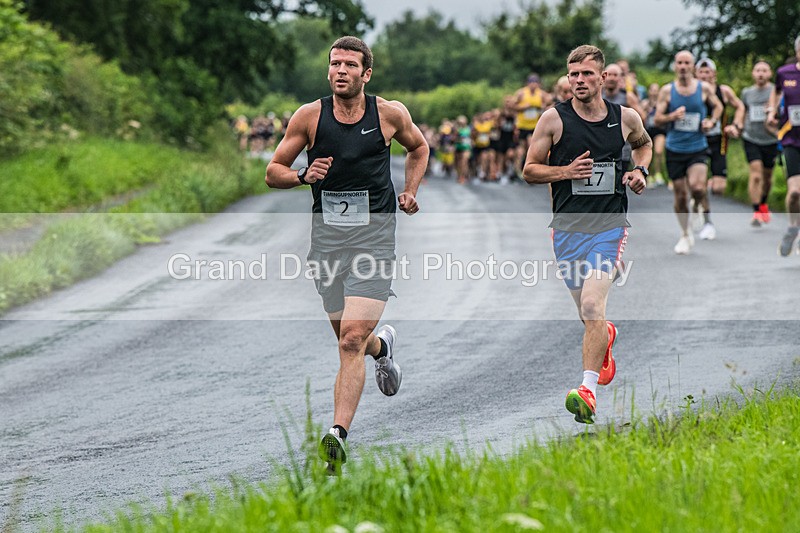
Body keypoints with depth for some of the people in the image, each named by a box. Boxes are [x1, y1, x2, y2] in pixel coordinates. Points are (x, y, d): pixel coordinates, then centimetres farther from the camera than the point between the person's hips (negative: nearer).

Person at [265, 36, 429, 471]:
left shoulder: (390, 113, 0)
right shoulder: (309, 116, 0)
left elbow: (419, 148, 21)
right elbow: (273, 172, 6)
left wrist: (409, 191, 6)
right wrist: (304, 176, -14)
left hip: (374, 232, -3)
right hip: (327, 234, 3)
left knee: (352, 339, -16)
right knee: (348, 336, 15)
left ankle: (338, 436, -20)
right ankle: (381, 346, 52)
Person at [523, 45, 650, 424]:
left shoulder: (626, 118, 2)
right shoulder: (554, 119, -3)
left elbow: (643, 143, 25)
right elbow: (529, 170, 2)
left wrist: (640, 171, 5)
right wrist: (566, 171, -15)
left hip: (609, 226, -2)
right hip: (567, 228, 2)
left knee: (592, 306, -20)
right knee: (587, 312, 14)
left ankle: (588, 389, -23)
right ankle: (606, 338, 51)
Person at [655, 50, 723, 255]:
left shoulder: (704, 88, 0)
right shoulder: (667, 91, -1)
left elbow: (718, 106, 18)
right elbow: (657, 119, 0)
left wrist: (712, 121, -1)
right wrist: (672, 116, -19)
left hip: (698, 148, -1)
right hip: (674, 149, 1)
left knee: (697, 187, -23)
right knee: (680, 194, 5)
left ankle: (697, 206, 14)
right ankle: (685, 234, 23)